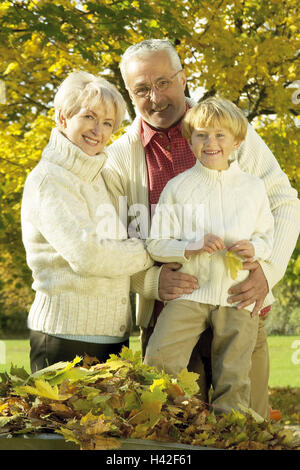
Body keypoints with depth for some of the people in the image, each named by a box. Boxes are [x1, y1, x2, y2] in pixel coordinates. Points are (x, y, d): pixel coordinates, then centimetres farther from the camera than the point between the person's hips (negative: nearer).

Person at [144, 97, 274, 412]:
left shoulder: (253, 188, 10)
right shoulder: (177, 187, 5)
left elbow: (268, 237, 16)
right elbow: (156, 244, 3)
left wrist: (256, 249, -7)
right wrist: (193, 246, -14)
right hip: (189, 291, -1)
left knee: (233, 379, 1)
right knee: (160, 357, -17)